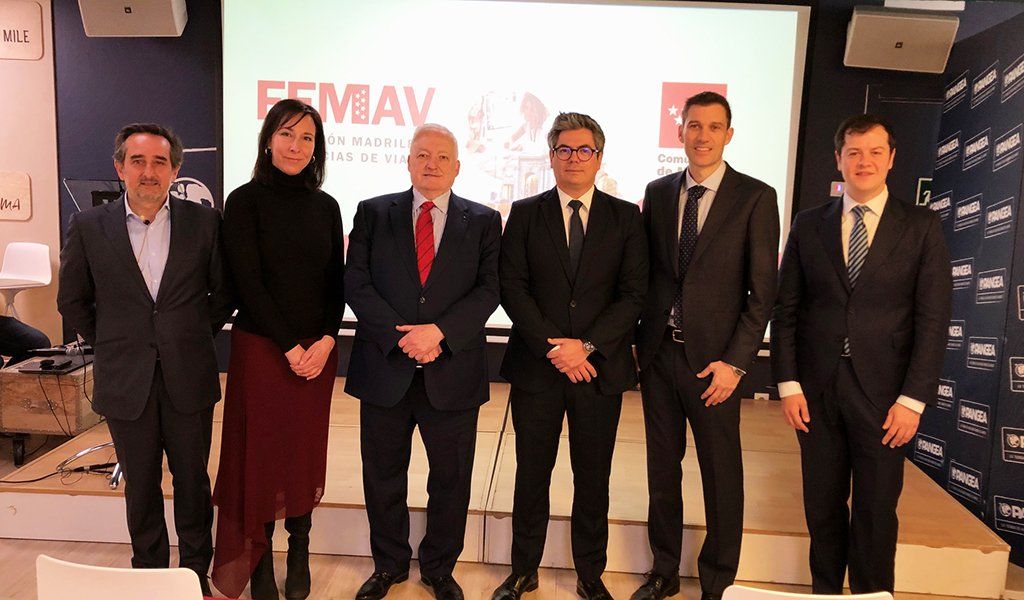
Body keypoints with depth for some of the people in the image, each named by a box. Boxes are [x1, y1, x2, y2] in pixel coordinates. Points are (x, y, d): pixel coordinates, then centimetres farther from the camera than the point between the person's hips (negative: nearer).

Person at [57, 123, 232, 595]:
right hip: (125, 380, 1)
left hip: (188, 379, 0)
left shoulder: (204, 222, -3)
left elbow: (223, 291, 7)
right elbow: (72, 301, 9)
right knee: (141, 487, 14)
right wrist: (109, 344, 6)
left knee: (192, 481, 12)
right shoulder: (88, 227, -2)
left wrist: (196, 335, 4)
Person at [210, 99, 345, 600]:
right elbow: (247, 281, -9)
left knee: (306, 452, 10)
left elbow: (336, 281, 7)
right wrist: (290, 347, -12)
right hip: (261, 347, -3)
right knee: (261, 453, 4)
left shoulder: (325, 206, 8)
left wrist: (326, 340, -7)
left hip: (317, 351, 4)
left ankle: (299, 555, 24)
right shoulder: (245, 201, -4)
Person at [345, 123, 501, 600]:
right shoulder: (372, 213, 5)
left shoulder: (483, 221, 5)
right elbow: (356, 284, -2)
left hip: (453, 371, 0)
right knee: (383, 476, 14)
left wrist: (439, 332, -17)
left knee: (451, 479, 11)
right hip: (385, 367, 1)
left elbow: (488, 289, -3)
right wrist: (401, 336, -14)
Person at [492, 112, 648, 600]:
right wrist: (552, 346, -12)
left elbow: (633, 295, -2)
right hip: (536, 365, 0)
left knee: (593, 479, 10)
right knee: (531, 474, 10)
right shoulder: (525, 213, 5)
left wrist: (586, 346, -13)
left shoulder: (626, 218, 5)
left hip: (600, 368, 0)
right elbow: (512, 288, -2)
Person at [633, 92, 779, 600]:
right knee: (662, 468, 14)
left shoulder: (755, 197, -4)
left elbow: (762, 291, -7)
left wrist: (735, 363, -13)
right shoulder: (658, 192, 8)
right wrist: (633, 337, 4)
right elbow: (644, 273, 11)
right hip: (657, 353, 4)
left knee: (722, 475, 7)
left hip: (713, 360, -3)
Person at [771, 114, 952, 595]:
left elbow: (933, 318, -2)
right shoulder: (809, 225, 6)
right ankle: (824, 589, 29)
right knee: (822, 508, 12)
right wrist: (788, 384, -3)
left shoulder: (922, 226, 2)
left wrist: (913, 400, -8)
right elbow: (786, 310, 4)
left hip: (883, 393, -1)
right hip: (816, 391, 2)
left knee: (876, 514, 7)